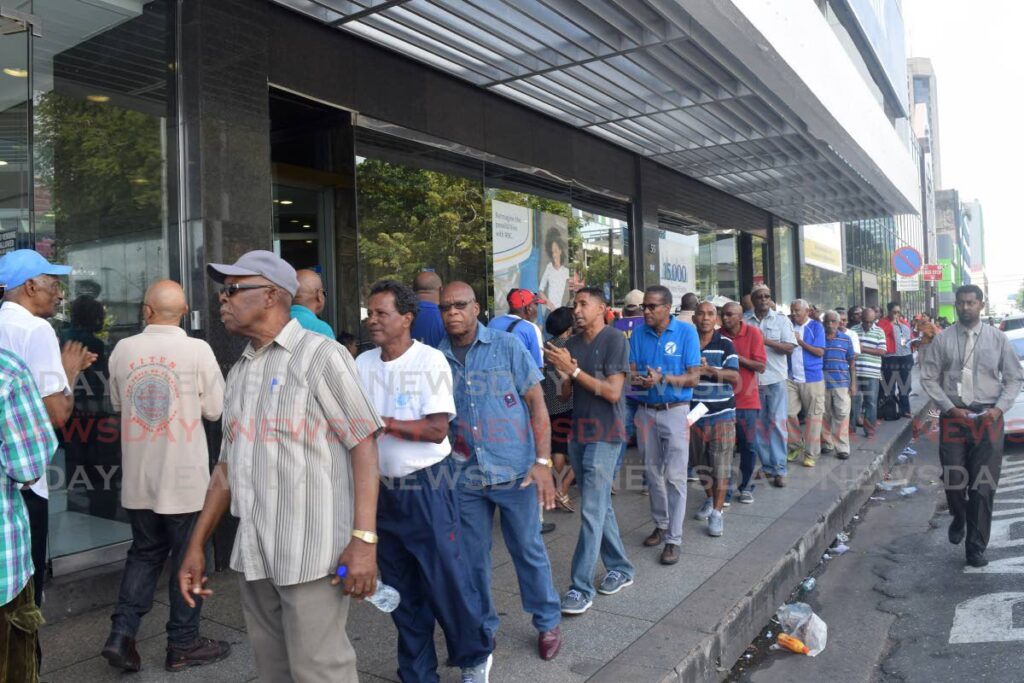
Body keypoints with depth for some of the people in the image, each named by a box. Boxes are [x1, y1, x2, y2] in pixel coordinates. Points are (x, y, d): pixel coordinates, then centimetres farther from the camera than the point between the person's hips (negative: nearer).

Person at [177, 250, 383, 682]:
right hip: (253, 554, 7)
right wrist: (196, 546, 15)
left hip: (310, 551, -7)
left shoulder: (320, 355, -7)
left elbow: (363, 446, -12)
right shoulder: (240, 372, 14)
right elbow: (227, 467, 17)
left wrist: (364, 539, -19)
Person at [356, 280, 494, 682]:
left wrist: (383, 423, -19)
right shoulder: (363, 364, 4)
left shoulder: (430, 361, -10)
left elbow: (437, 430, -16)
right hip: (382, 487, 5)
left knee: (446, 580, 3)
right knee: (401, 588, 15)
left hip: (425, 486, -5)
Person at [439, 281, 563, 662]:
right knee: (472, 558, 14)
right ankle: (482, 626, 35)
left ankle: (547, 623, 32)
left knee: (528, 551, 11)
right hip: (465, 477, 2)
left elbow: (537, 403, -5)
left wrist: (543, 461, -11)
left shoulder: (507, 347, -5)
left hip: (514, 471, -2)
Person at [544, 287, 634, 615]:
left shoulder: (614, 339, -10)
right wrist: (563, 374, -12)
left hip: (604, 436, -7)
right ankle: (620, 568, 29)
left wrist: (573, 369, -19)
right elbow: (565, 393, 10)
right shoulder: (572, 344, 9)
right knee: (600, 505, 15)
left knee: (592, 510, -7)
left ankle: (582, 588, -2)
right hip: (578, 433, 7)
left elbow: (613, 392, -16)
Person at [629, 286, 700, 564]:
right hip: (645, 411, 4)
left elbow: (693, 378, -10)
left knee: (675, 476, -4)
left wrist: (662, 379, -25)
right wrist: (637, 379, -23)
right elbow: (632, 370, 1)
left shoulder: (686, 331, -8)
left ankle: (674, 539, 5)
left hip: (675, 411, -4)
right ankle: (660, 525, 31)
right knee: (653, 473, 14)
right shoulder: (638, 333, 2)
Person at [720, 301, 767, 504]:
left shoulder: (753, 333, -4)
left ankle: (746, 488, 21)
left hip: (747, 400, -1)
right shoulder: (718, 336, 1)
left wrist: (738, 357, -17)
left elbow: (761, 366, -8)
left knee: (748, 446, 6)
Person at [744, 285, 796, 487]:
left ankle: (779, 469, 2)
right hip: (752, 379, 2)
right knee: (758, 424, 7)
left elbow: (789, 347, -4)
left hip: (775, 379, -2)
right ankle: (767, 466, 19)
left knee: (777, 423, -3)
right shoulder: (745, 321, 6)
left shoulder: (781, 320, 4)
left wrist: (765, 340, -14)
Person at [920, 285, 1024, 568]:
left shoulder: (998, 339, 3)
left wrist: (999, 408, -7)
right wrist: (950, 408, -9)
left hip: (988, 420, 0)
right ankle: (959, 519, 34)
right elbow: (928, 377, 0)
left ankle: (976, 547, 14)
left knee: (984, 486, 2)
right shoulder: (942, 339, 0)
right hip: (953, 417, 0)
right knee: (953, 479, 0)